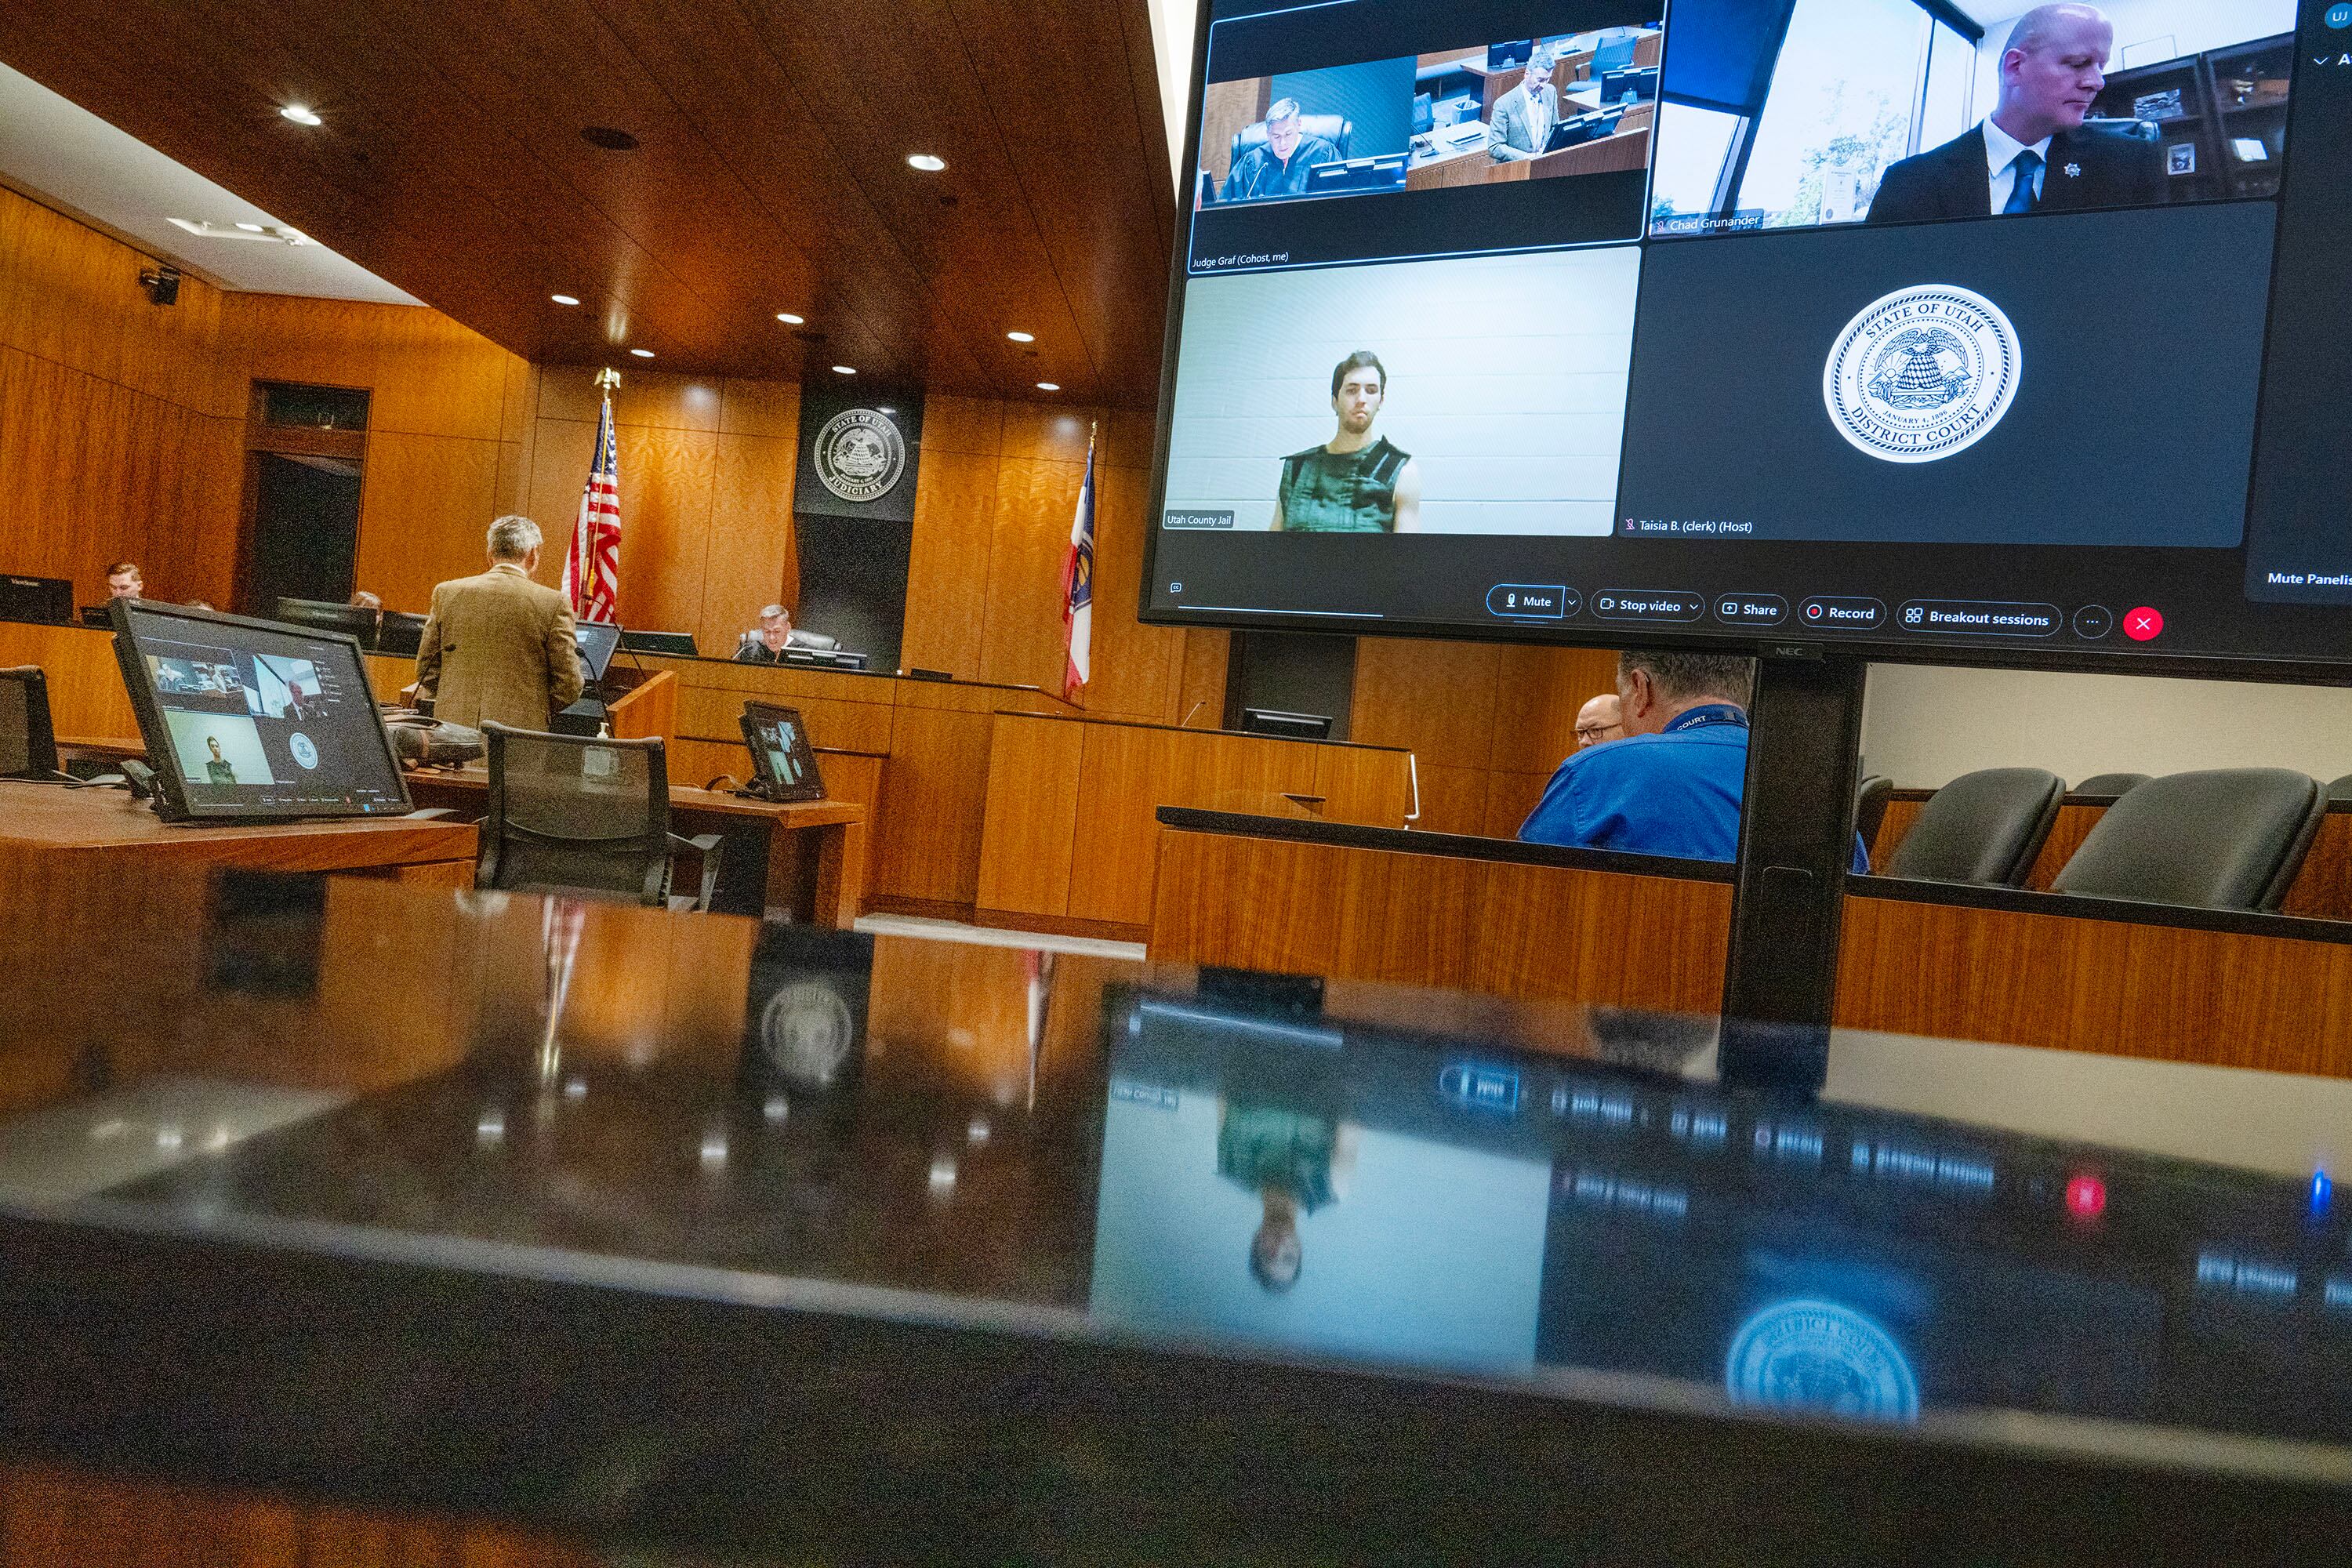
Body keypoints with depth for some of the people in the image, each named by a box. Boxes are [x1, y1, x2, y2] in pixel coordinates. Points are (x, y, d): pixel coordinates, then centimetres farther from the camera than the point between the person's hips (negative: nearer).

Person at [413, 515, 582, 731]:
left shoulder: (446, 592, 6)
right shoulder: (553, 603, -4)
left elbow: (425, 670, 13)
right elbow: (569, 687, -2)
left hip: (454, 726, 3)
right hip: (520, 728, -3)